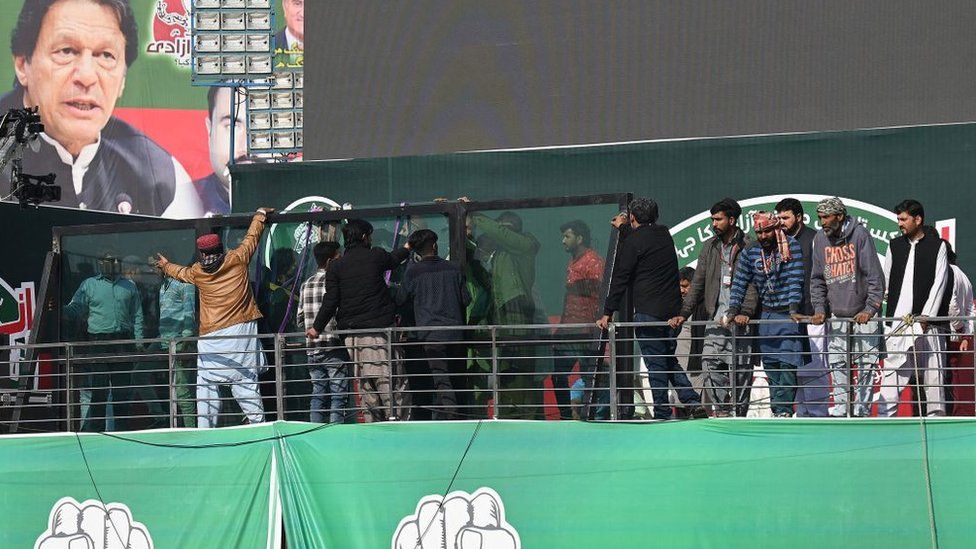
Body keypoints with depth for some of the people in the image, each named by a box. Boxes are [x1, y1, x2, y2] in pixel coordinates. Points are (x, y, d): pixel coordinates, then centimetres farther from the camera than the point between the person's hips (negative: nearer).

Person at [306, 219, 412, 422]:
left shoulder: (336, 266, 2)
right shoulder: (376, 257, 0)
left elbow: (330, 301, -1)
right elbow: (394, 259, 24)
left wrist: (317, 327, 9)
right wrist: (407, 248, 46)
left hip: (352, 331, 2)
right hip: (380, 326, -2)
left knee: (365, 380, 7)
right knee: (388, 375, -2)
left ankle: (372, 420, 7)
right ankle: (394, 415, -8)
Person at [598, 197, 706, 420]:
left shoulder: (634, 241, -9)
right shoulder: (664, 234, 11)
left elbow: (620, 278, -8)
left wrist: (608, 313, -5)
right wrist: (624, 229, 47)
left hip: (648, 311, -7)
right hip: (672, 309, 7)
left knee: (655, 364, -2)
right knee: (670, 361, 17)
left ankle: (662, 414, -1)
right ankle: (693, 402, 5)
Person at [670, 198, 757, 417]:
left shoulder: (747, 248, -1)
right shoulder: (709, 247, 14)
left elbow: (752, 285, -7)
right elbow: (698, 283, 15)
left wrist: (745, 312, -22)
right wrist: (684, 313, 5)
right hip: (715, 319, 4)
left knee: (740, 368, -2)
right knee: (709, 364, -8)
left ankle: (740, 411, 7)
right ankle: (722, 409, 0)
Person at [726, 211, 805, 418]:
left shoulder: (792, 247, -5)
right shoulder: (749, 253, 5)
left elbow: (795, 280, -12)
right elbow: (739, 284, 5)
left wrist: (793, 309, -21)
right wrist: (733, 311, -6)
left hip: (788, 314, -4)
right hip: (767, 315, 4)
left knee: (787, 363, -14)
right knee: (771, 366, 3)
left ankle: (783, 409, -15)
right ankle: (778, 410, 7)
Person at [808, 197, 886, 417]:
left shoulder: (859, 234, -10)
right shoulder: (820, 239, 3)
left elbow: (874, 275, -11)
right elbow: (817, 279, 10)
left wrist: (870, 309, -16)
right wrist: (819, 308, 0)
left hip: (864, 314, -4)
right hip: (836, 314, 4)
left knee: (865, 363, -2)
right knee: (837, 363, 0)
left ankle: (862, 410, 3)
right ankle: (839, 410, 3)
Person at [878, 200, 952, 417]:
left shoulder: (938, 246, 5)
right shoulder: (894, 246, 15)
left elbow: (939, 283, -2)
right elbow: (885, 283, 16)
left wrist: (925, 317, -10)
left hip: (928, 321, -2)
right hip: (899, 321, 2)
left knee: (933, 371, -1)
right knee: (892, 371, -5)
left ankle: (936, 416, 4)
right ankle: (884, 415, -7)